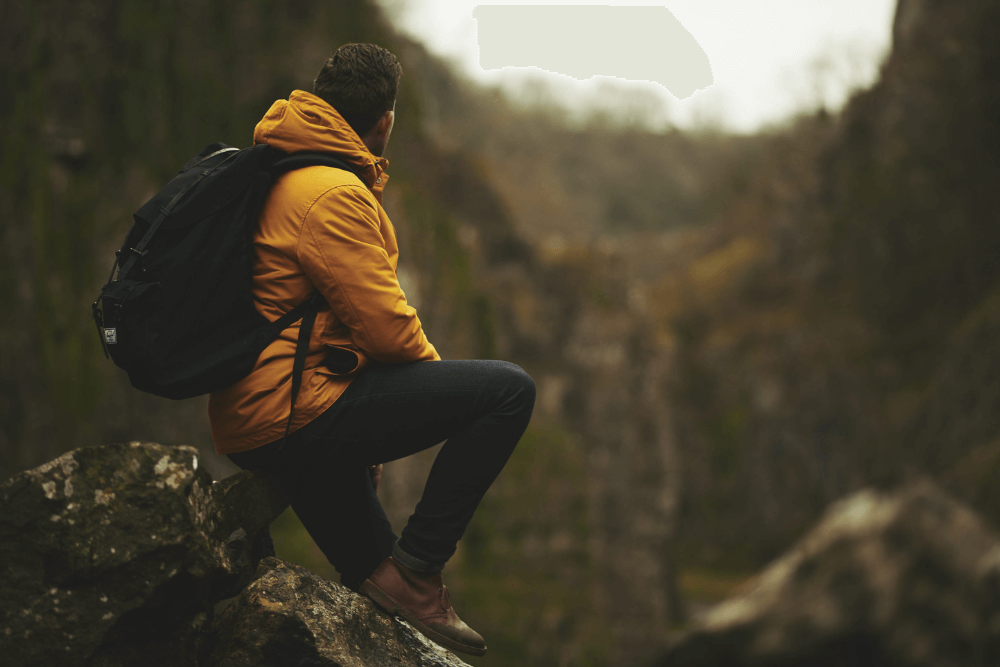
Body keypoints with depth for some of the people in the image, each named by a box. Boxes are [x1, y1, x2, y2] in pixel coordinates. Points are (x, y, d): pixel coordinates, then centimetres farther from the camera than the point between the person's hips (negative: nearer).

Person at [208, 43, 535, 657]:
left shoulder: (281, 177, 17)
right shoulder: (334, 194, -15)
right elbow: (385, 325, -17)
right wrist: (436, 371, 5)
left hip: (244, 427, 11)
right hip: (297, 414, -10)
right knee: (509, 390, -12)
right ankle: (415, 569, -7)